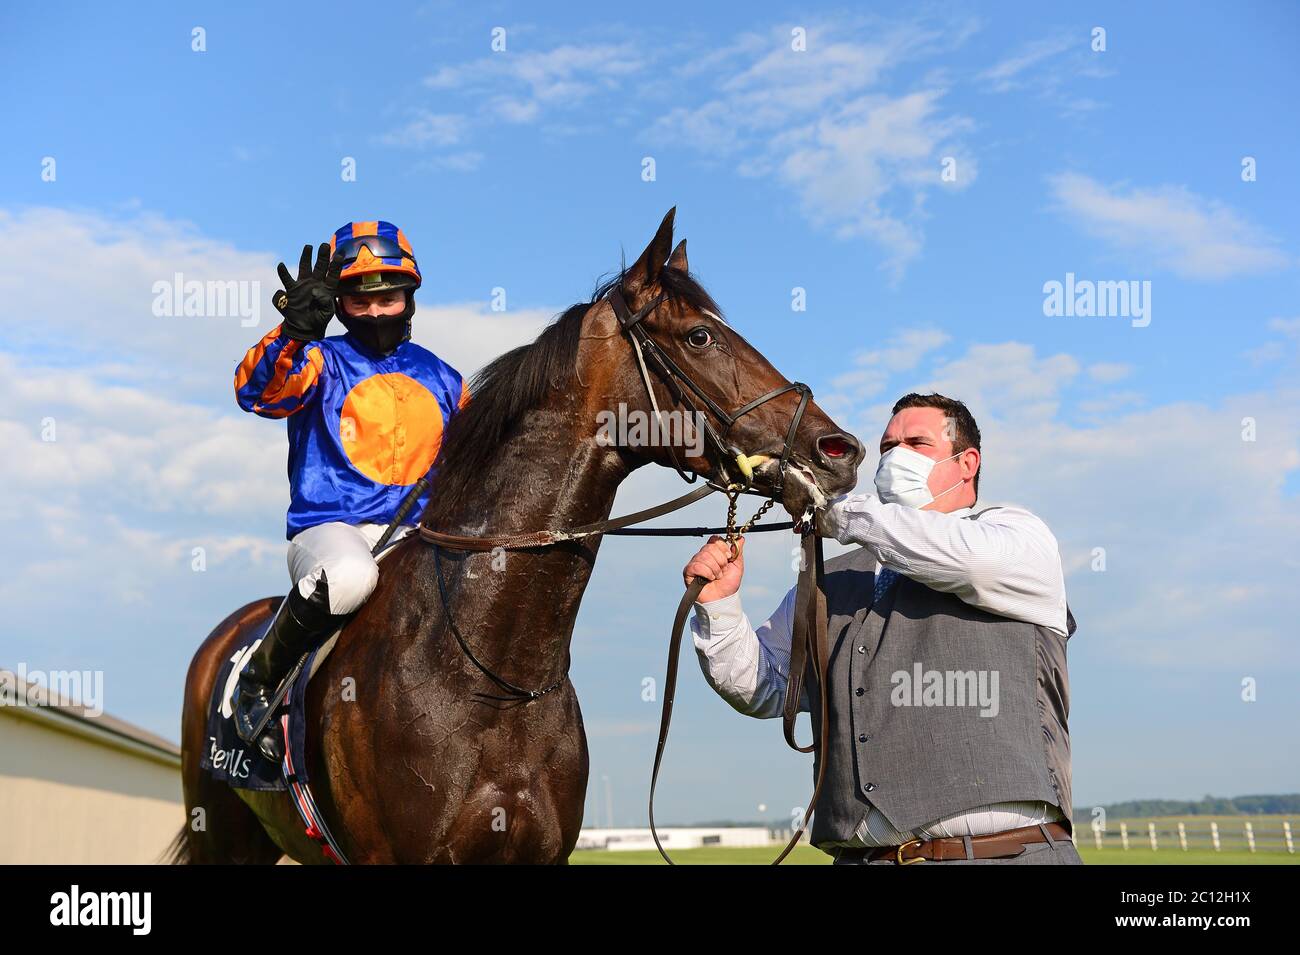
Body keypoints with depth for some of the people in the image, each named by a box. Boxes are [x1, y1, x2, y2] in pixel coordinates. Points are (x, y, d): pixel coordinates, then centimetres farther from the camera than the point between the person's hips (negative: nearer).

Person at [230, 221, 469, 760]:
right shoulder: (322, 361, 4)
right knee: (351, 575, -39)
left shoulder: (440, 378, 17)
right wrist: (293, 331, -34)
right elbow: (257, 392, -18)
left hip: (415, 534, 5)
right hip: (330, 526, -5)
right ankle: (258, 681, -14)